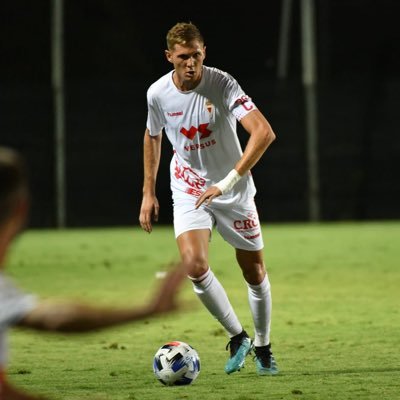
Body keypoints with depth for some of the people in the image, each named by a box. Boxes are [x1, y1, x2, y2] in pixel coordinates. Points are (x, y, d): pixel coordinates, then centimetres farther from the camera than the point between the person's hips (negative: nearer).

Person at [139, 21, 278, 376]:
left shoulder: (222, 84, -21)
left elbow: (264, 132, -31)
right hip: (189, 190, 1)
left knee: (254, 271, 6)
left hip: (234, 190, -1)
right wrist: (148, 193, 11)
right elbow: (153, 137, 12)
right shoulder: (158, 93, -9)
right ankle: (236, 337, 0)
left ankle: (262, 347, 30)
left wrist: (228, 182, -36)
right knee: (194, 263, -21)